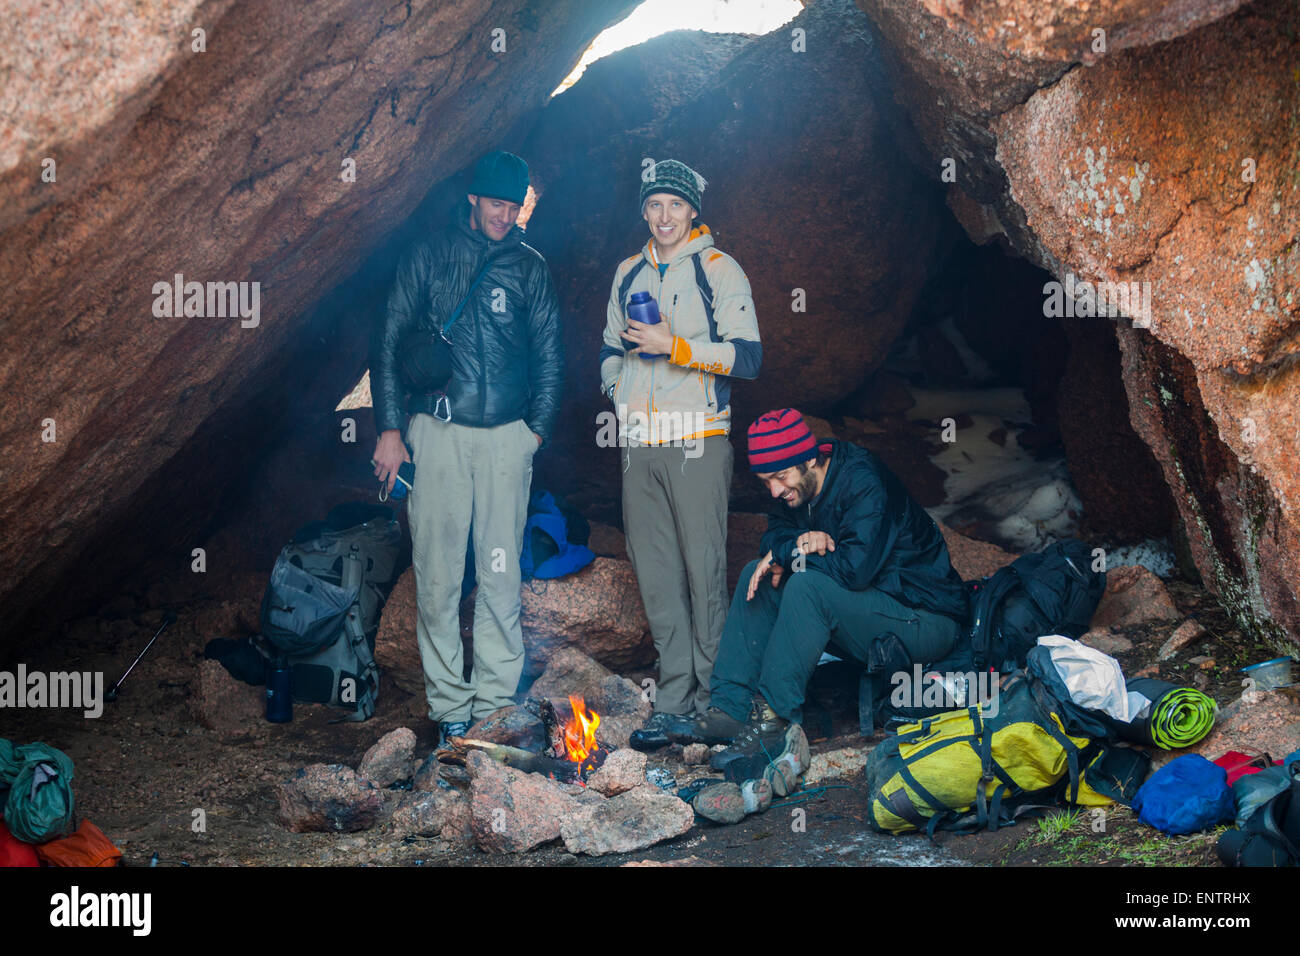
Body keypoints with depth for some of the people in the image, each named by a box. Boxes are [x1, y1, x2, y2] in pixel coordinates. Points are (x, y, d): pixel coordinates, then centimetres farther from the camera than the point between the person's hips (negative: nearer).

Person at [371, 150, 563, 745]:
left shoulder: (529, 267, 12)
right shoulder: (428, 256, 7)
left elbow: (549, 355, 17)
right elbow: (389, 341, 7)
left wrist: (538, 425, 7)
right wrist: (390, 426, 1)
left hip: (507, 435, 1)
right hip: (437, 432, -1)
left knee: (501, 572, 0)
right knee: (437, 572, -3)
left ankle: (495, 700, 8)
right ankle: (448, 703, 5)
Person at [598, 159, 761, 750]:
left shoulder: (719, 270, 0)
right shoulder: (628, 275, 17)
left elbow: (748, 357, -8)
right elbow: (611, 348, 28)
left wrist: (675, 347, -15)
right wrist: (619, 387, 10)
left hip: (697, 442, -5)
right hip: (639, 446, 5)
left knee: (704, 570, -4)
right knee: (655, 574, 5)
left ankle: (711, 692, 7)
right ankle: (674, 697, 11)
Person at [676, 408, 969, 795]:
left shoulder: (864, 483, -23)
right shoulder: (798, 484, 3)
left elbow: (854, 567, -33)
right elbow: (775, 536, 10)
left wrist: (788, 553, -19)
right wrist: (802, 542, -14)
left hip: (924, 622, -9)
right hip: (864, 606, 9)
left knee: (807, 585, -31)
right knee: (757, 576, -1)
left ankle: (775, 721, -28)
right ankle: (731, 709, -9)